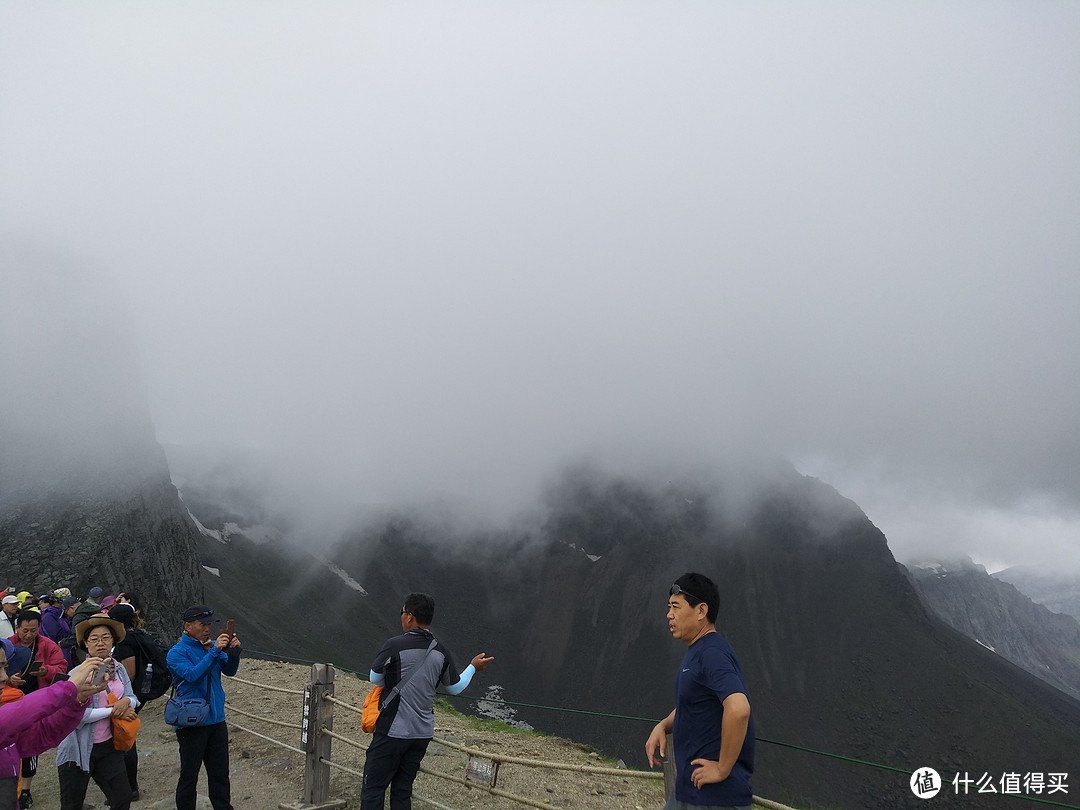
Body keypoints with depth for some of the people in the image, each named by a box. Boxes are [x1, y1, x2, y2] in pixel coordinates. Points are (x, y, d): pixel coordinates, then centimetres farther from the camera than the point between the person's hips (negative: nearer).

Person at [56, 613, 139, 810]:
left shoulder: (119, 670, 4)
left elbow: (132, 698, 9)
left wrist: (126, 701, -14)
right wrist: (111, 711, -19)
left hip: (108, 746, 5)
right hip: (79, 749, -5)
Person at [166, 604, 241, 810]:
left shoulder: (212, 645, 6)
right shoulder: (177, 652, -10)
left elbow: (229, 671, 1)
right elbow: (193, 675, -25)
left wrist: (233, 653, -19)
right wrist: (215, 652, -32)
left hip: (217, 720, 5)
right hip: (192, 722, -5)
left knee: (220, 773, 14)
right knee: (189, 776, 5)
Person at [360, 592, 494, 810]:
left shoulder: (395, 646, -15)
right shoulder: (441, 652, 0)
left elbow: (375, 679, 0)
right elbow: (456, 687, 14)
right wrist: (473, 667, 30)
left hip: (393, 732, -5)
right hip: (422, 734, 5)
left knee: (373, 788, 4)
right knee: (402, 789, 16)